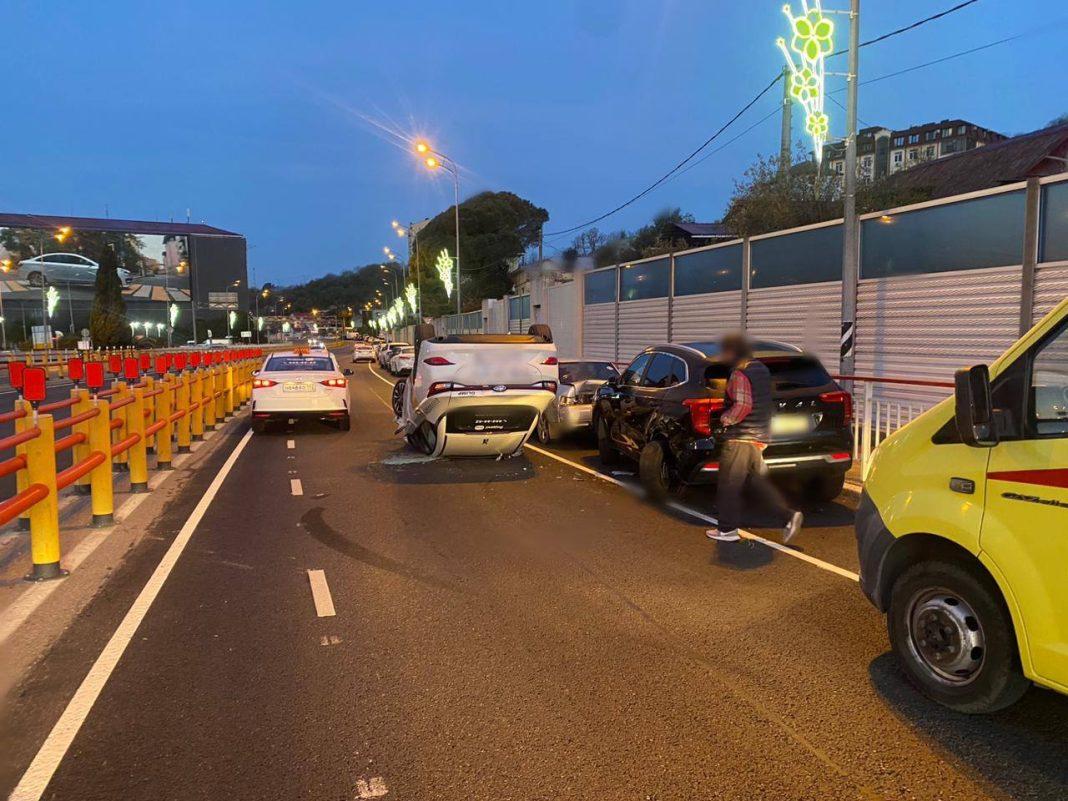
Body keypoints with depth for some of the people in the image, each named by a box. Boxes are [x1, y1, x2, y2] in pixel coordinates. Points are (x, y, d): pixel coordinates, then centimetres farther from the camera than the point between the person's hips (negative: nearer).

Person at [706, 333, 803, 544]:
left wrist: (724, 419, -11)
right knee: (757, 481, 17)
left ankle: (727, 530, 9)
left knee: (729, 484, 2)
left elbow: (742, 406, -25)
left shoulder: (739, 374, -17)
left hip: (741, 437, -9)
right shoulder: (761, 369, 12)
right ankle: (789, 515, 7)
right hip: (761, 434, 9)